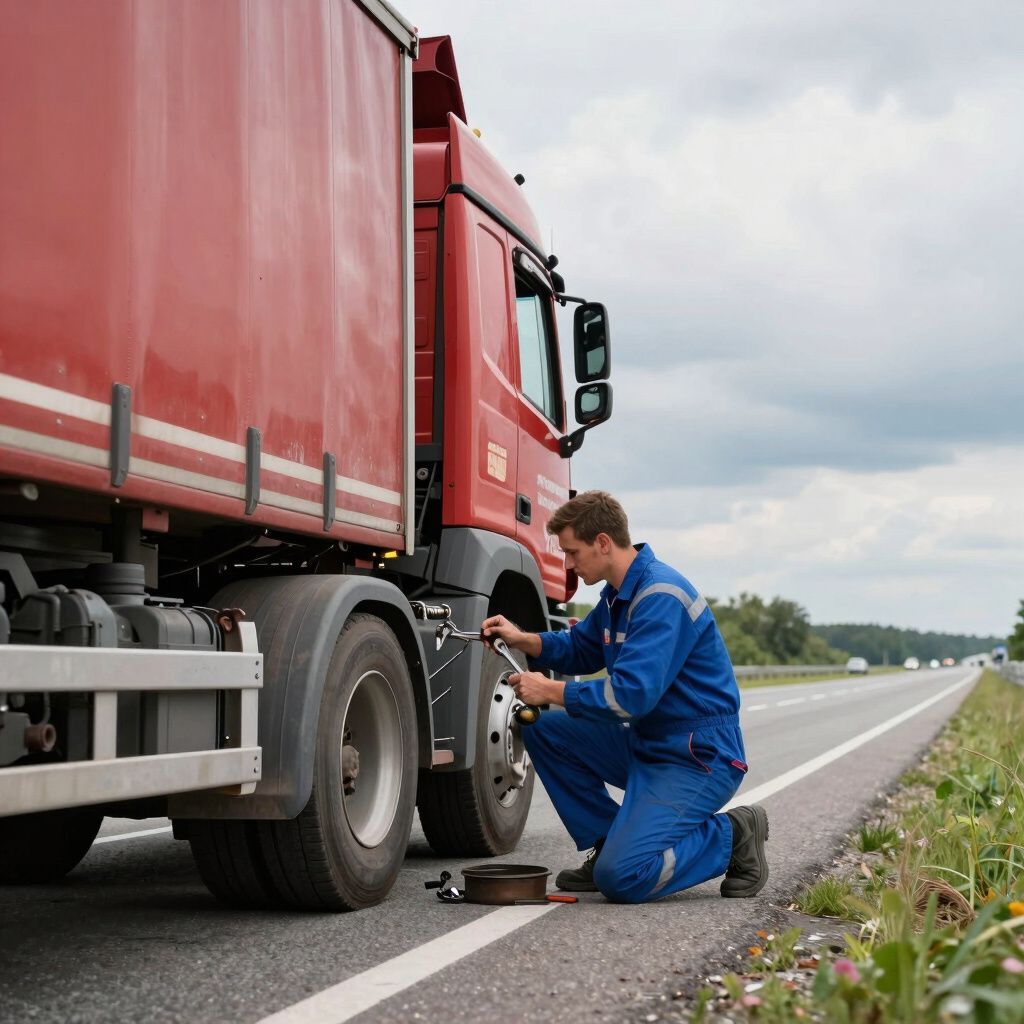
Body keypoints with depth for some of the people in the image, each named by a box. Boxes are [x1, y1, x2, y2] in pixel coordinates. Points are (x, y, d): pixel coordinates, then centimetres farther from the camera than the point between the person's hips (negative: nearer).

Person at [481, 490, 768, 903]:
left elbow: (632, 694, -29)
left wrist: (550, 691, -17)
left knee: (622, 877, -22)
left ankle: (732, 836, 0)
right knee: (543, 729, 7)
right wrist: (522, 639, 7)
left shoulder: (662, 597, -22)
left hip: (697, 759, -10)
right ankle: (610, 842, 10)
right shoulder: (617, 594, 9)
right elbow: (580, 649, 25)